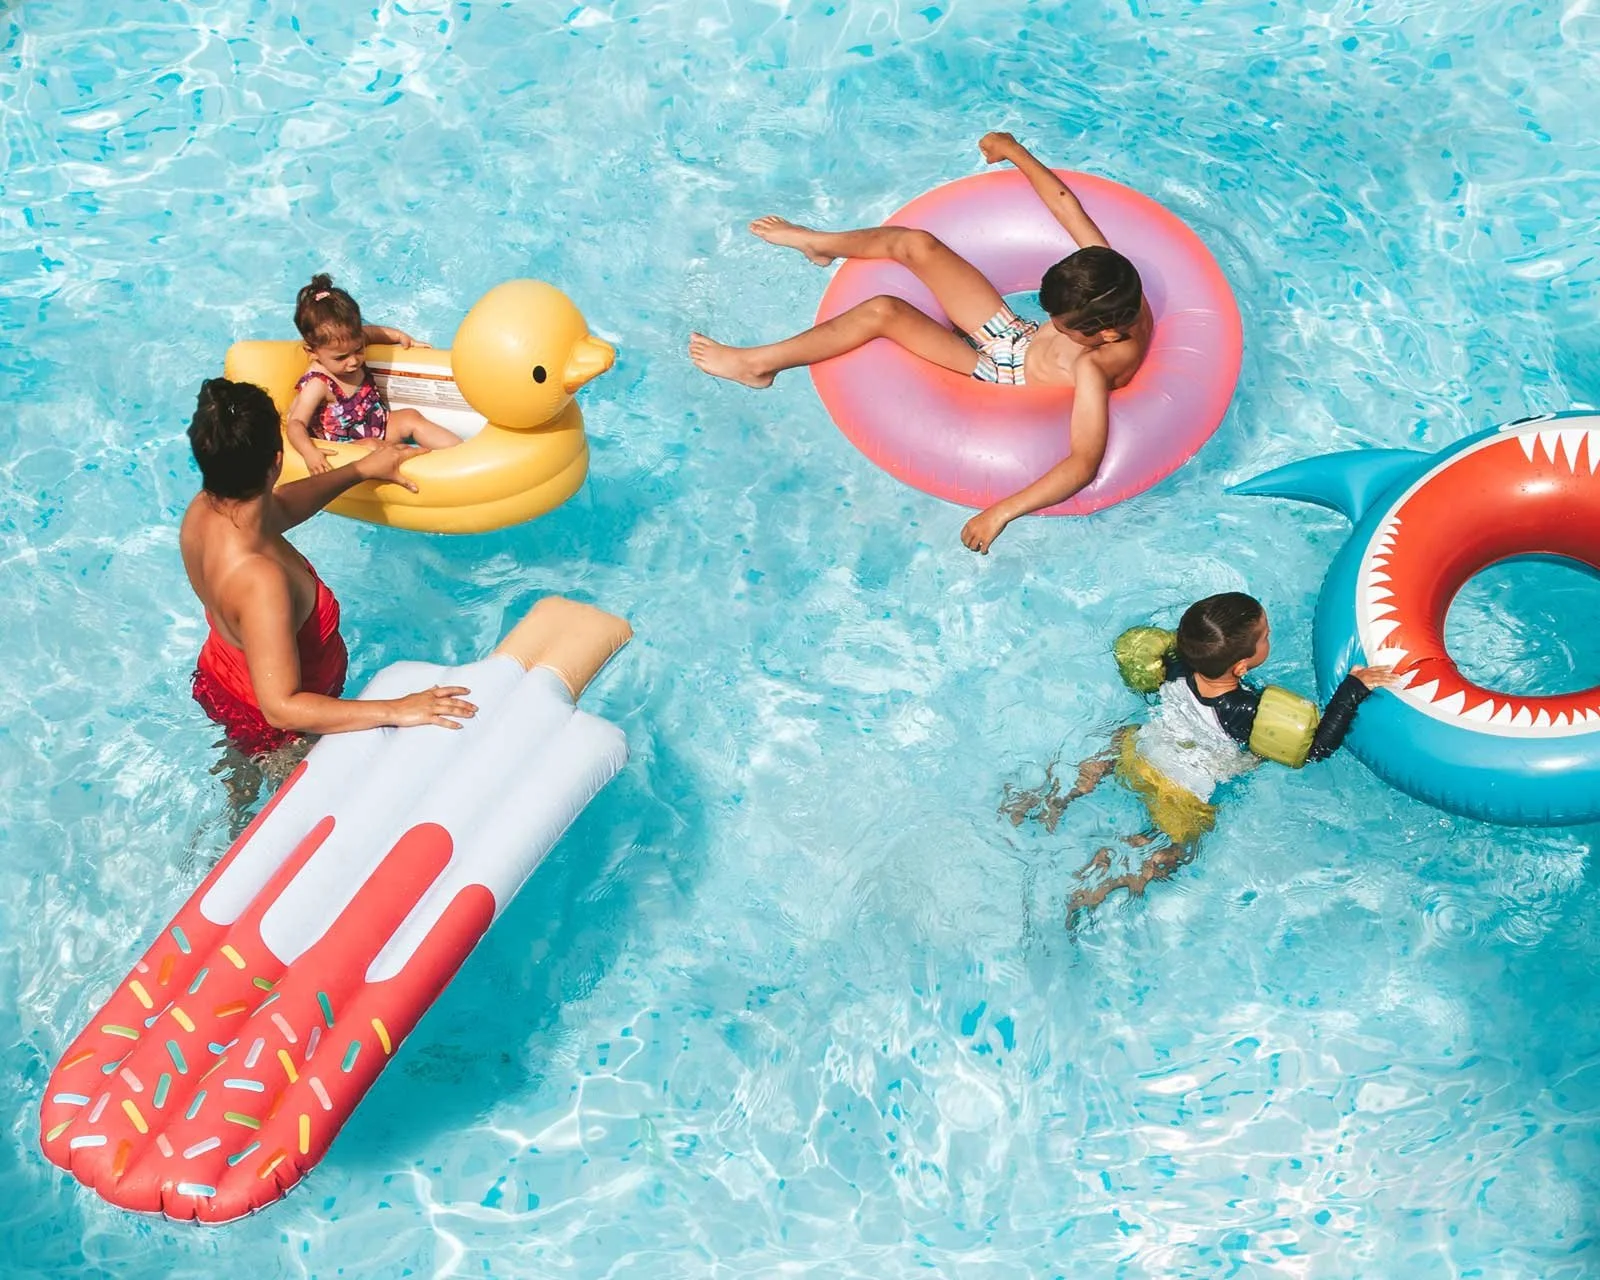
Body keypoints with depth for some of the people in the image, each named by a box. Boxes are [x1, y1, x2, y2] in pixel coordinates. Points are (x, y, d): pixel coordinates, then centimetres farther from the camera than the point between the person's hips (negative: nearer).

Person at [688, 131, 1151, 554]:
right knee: (916, 244, 2)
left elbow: (1084, 463, -47)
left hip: (1004, 377, -7)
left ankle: (757, 363, -5)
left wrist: (1001, 512, -50)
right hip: (1017, 334, 7)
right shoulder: (1110, 276, -21)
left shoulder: (1092, 371, -40)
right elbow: (1064, 203, -9)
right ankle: (817, 243, 35)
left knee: (882, 311, -22)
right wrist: (1012, 149, 0)